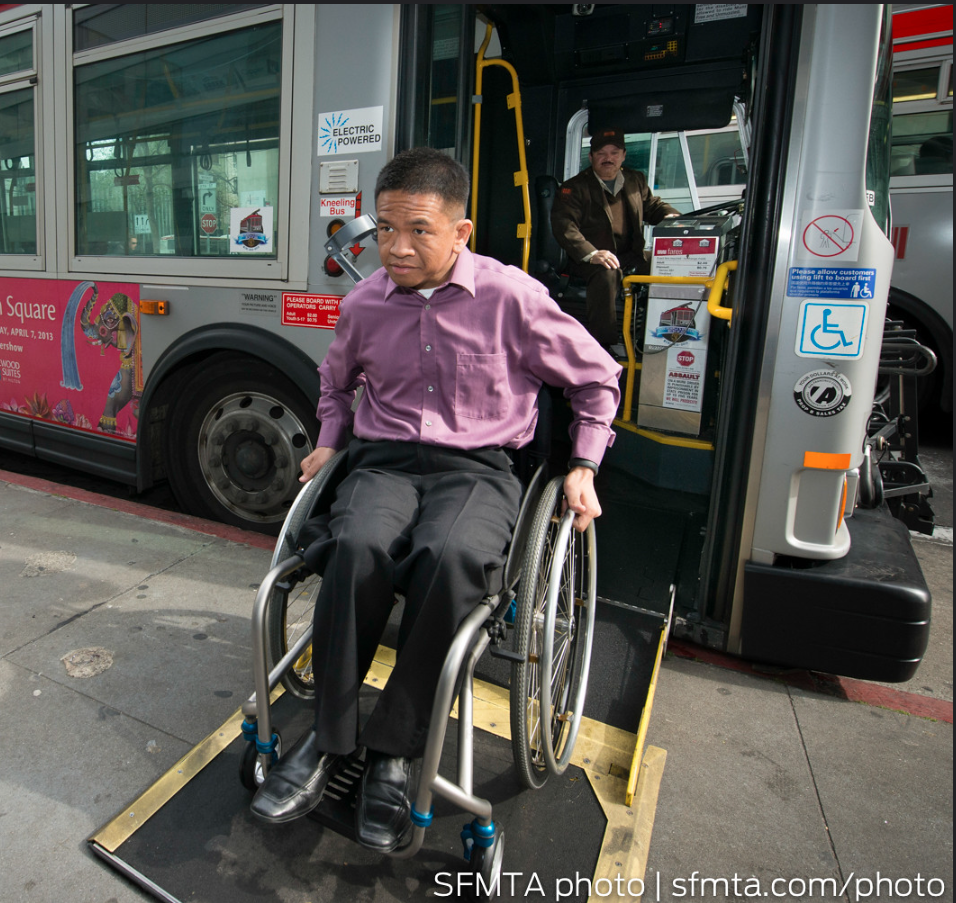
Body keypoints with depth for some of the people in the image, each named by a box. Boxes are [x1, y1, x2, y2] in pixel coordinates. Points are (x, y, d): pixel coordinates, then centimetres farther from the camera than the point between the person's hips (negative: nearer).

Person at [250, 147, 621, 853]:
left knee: (448, 556, -36)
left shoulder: (512, 296, -3)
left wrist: (584, 465, 2)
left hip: (479, 467, -2)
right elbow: (338, 381, 32)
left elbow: (597, 378, 9)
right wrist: (330, 442, 18)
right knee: (357, 546, -32)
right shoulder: (363, 304, 8)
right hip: (385, 460, 3)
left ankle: (394, 748, -13)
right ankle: (329, 739, -12)